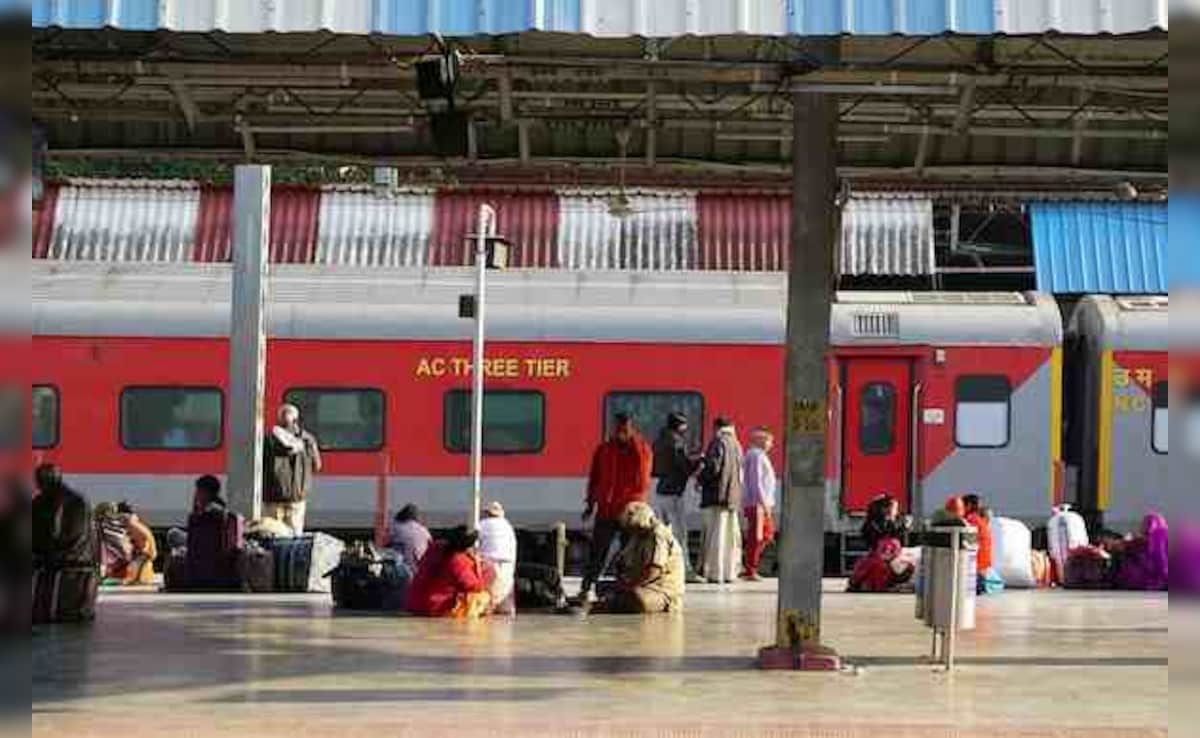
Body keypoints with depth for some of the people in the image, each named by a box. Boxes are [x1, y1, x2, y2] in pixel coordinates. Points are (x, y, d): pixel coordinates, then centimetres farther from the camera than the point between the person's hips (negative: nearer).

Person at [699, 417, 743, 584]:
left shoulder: (718, 442, -9)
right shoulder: (736, 445, 13)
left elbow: (713, 468, -16)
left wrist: (700, 479, 3)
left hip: (718, 494, -7)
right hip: (734, 496, 7)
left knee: (716, 534, -5)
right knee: (730, 534, 11)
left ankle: (716, 573, -7)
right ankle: (730, 572, 13)